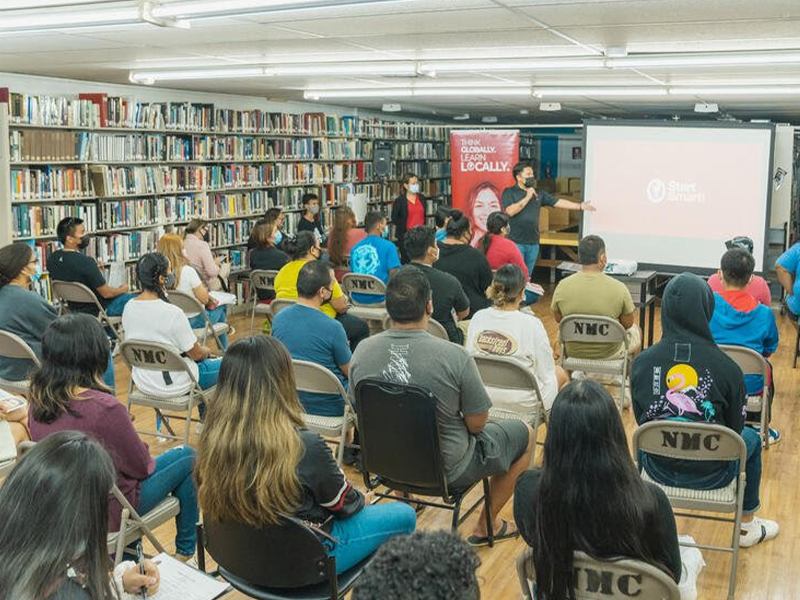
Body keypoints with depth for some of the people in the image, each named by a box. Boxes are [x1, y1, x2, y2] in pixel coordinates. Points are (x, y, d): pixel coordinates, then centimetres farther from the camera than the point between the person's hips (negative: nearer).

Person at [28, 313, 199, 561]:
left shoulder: (38, 399, -11)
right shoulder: (105, 408, -32)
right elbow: (141, 466, -18)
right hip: (107, 511, -7)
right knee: (186, 458, 12)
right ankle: (186, 550, 29)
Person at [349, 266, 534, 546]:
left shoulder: (361, 351, -14)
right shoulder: (455, 357, -27)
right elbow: (477, 423, -16)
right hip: (447, 469, -5)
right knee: (524, 433, 18)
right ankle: (487, 526, 29)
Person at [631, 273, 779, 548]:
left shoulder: (642, 362, -15)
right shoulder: (727, 368, -21)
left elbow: (640, 419, -1)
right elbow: (735, 427, -7)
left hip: (658, 469, 2)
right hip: (710, 475, -1)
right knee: (752, 438, 31)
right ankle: (747, 526, 45)